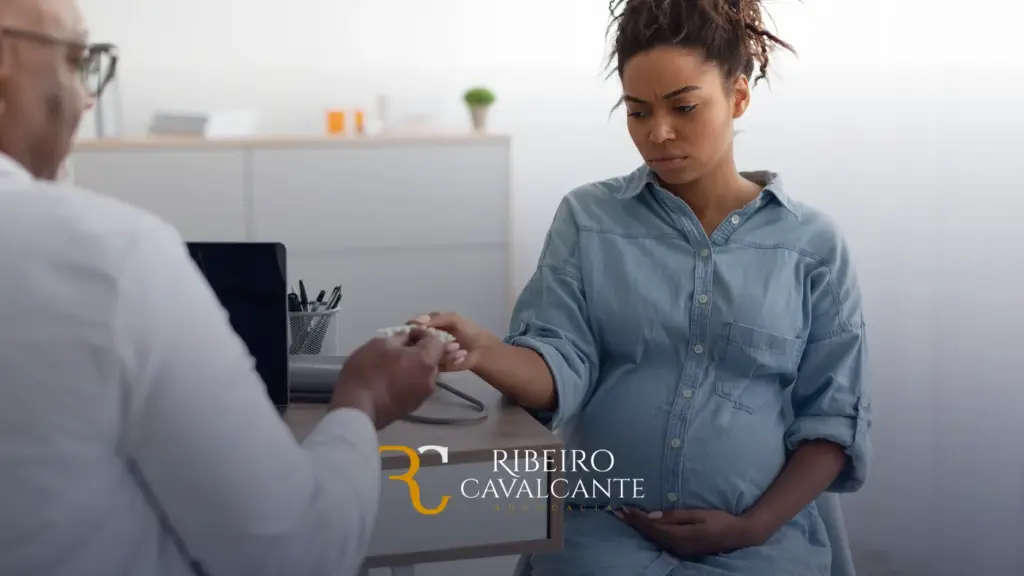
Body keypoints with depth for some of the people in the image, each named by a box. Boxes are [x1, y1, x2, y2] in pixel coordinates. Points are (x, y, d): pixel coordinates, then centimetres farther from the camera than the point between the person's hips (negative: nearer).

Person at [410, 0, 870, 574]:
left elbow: (832, 417, 5)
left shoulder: (813, 243, 3)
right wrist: (484, 352, -25)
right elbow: (561, 370, -5)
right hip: (605, 527, 0)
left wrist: (752, 527, -6)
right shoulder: (587, 218, 4)